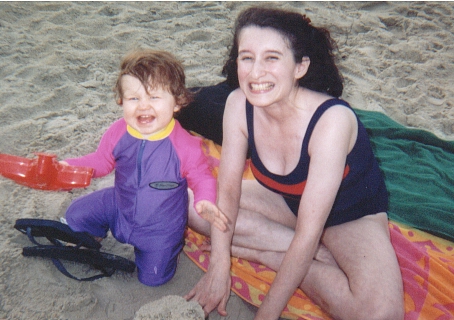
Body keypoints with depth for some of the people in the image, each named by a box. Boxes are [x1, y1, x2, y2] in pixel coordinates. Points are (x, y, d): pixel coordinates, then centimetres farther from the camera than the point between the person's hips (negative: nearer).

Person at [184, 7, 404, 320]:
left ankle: (267, 254, -11)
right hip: (288, 201, 6)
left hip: (352, 215, -5)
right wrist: (219, 266, -17)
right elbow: (228, 189, -11)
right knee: (191, 202, -12)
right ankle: (322, 254, -10)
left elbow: (308, 233, -33)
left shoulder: (332, 120, -35)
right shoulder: (239, 104, -20)